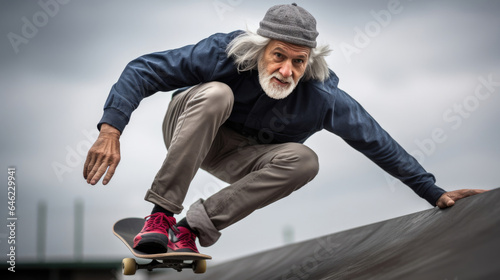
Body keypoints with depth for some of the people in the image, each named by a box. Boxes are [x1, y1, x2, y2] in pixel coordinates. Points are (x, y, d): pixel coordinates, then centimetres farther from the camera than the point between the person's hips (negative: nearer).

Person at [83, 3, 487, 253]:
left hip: (238, 159, 3)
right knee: (215, 94, -36)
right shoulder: (223, 54, -29)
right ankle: (160, 215, -35)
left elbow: (378, 142, -13)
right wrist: (111, 128, -39)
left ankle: (194, 226, -30)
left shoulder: (322, 97, -23)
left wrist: (434, 193, -9)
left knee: (304, 161, -28)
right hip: (188, 130, -3)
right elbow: (144, 69, -26)